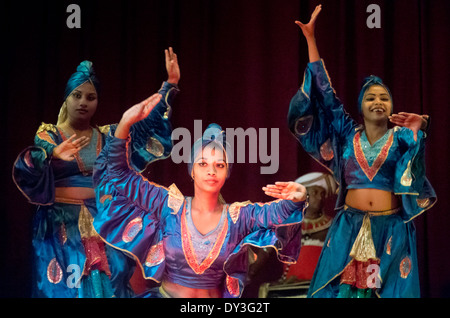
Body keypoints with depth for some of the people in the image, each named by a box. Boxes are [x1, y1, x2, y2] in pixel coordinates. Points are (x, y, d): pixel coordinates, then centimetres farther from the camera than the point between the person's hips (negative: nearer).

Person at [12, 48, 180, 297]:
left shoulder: (107, 135, 8)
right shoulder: (48, 134, 0)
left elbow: (148, 125, 3)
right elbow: (34, 160, -18)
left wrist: (170, 84, -3)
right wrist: (53, 154, -41)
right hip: (62, 227, -2)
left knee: (107, 286, 3)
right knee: (64, 287, 1)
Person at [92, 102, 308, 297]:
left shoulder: (239, 216, -4)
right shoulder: (169, 206, -6)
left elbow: (278, 212, -15)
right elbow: (118, 174, -7)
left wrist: (297, 198, -37)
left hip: (216, 295, 0)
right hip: (165, 293, 0)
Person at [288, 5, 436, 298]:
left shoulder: (401, 138, 7)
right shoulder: (348, 135, 7)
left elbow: (415, 140, -13)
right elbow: (325, 94, 6)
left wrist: (418, 127, -35)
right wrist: (311, 39, 5)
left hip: (391, 230, -1)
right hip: (350, 229, 1)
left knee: (389, 290, 1)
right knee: (341, 288, 1)